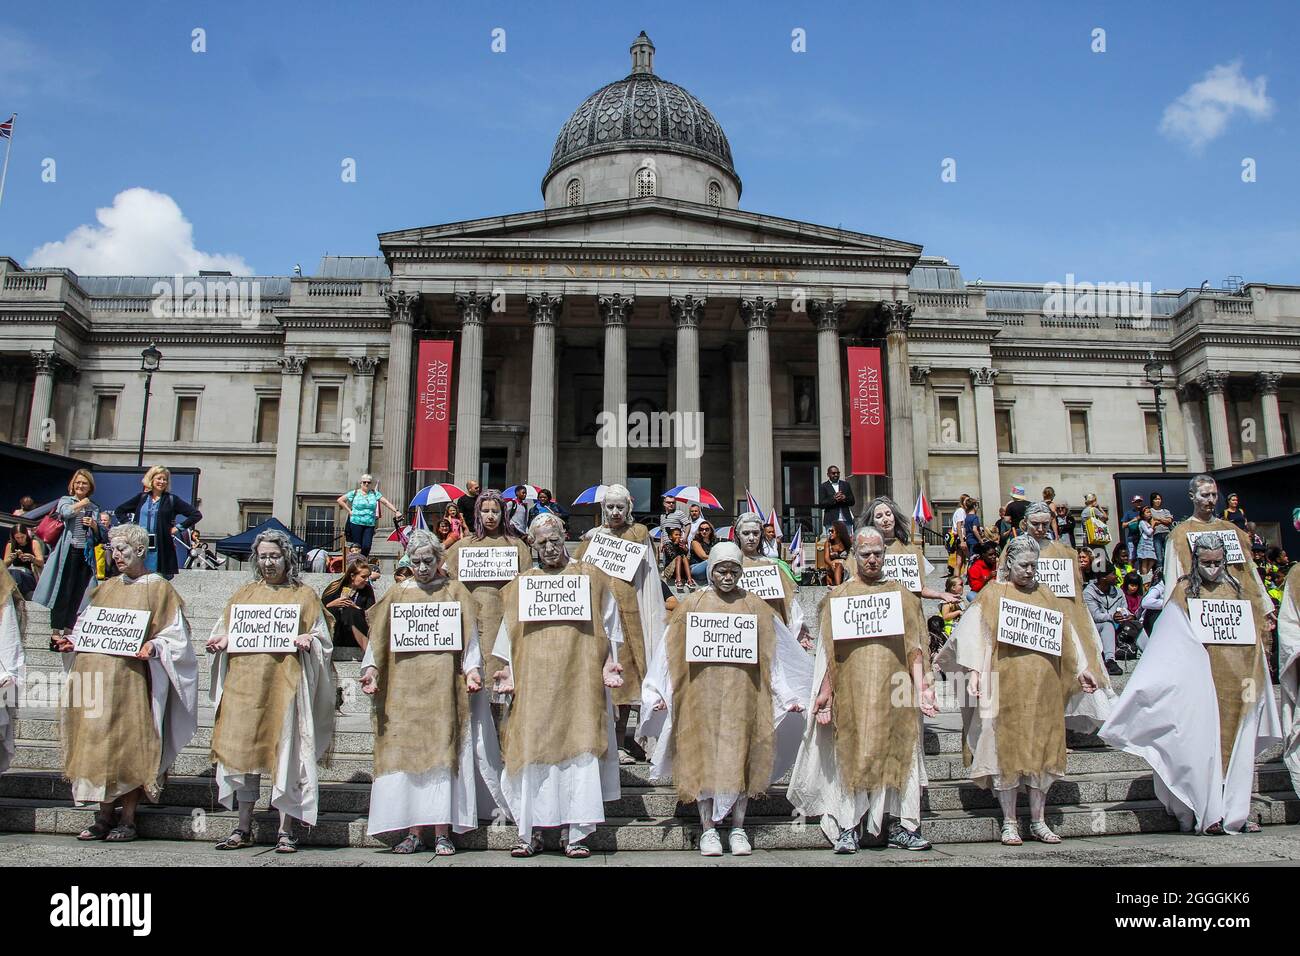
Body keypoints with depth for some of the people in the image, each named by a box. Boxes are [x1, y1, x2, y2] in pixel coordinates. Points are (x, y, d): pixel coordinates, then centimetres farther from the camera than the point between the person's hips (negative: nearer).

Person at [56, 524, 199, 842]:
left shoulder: (159, 589, 1)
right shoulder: (106, 588, 18)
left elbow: (176, 636, -3)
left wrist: (153, 646, -21)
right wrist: (74, 642, 3)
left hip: (133, 679, -5)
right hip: (98, 677, 5)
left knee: (130, 744, -4)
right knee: (99, 743, 5)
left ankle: (127, 819, 3)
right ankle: (104, 816, 13)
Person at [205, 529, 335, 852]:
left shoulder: (304, 595, 8)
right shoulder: (244, 593, 17)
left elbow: (322, 638, 5)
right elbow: (224, 632, 18)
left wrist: (307, 640, -16)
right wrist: (220, 642, -3)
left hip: (284, 683, -3)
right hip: (244, 682, 3)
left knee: (284, 752, -3)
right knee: (244, 750, 4)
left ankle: (286, 831, 5)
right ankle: (243, 829, 16)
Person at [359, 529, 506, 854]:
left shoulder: (456, 592, 10)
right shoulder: (396, 594, 15)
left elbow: (469, 635, 4)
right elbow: (379, 638, 9)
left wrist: (472, 669, -10)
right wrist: (371, 668, -7)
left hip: (443, 685, -2)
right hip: (403, 687, 2)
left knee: (441, 753, -6)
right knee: (406, 753, -1)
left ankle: (443, 833, -3)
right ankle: (414, 832, 5)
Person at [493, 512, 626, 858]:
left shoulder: (589, 577, 10)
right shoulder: (522, 584, 15)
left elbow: (608, 626, 9)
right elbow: (511, 633, 12)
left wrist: (609, 664, -3)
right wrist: (507, 670, 0)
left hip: (580, 680, -1)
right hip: (535, 683, 1)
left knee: (579, 750, -5)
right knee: (533, 751, -2)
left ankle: (576, 834, 2)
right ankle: (530, 833, 6)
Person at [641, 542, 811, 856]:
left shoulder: (754, 606, 5)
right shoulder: (693, 604, 3)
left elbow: (772, 653, 5)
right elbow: (674, 652, 1)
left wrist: (789, 695, 2)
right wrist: (660, 694, -5)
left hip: (742, 695, 1)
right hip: (703, 694, 0)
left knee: (740, 756, 3)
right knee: (704, 757, 2)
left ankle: (738, 827, 14)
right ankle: (708, 828, 11)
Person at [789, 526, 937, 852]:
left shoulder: (902, 594, 12)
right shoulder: (838, 596, 9)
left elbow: (915, 645, 7)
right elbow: (829, 650, 4)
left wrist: (921, 683, -4)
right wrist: (825, 692, -3)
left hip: (894, 691, 1)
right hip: (851, 691, -1)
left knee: (896, 752, 2)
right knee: (851, 755, -2)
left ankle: (899, 826, 11)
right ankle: (847, 828, 4)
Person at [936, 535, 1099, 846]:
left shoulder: (1046, 596, 17)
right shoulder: (993, 594, 4)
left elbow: (1066, 634, 19)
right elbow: (975, 632, -6)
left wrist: (1080, 669, 11)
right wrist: (973, 670, -17)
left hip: (1042, 688, 4)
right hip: (1006, 686, -4)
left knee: (1041, 750, 5)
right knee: (1005, 750, -2)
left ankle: (1038, 822, 15)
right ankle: (1009, 823, 6)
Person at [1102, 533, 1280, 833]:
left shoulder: (1237, 590, 13)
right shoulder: (1184, 590, 2)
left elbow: (1254, 636, 14)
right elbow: (1173, 640, -2)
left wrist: (1252, 679, 7)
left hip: (1234, 682, 4)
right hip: (1200, 681, -4)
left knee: (1237, 745, 5)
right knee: (1203, 744, -7)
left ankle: (1236, 813, 12)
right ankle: (1208, 814, -4)